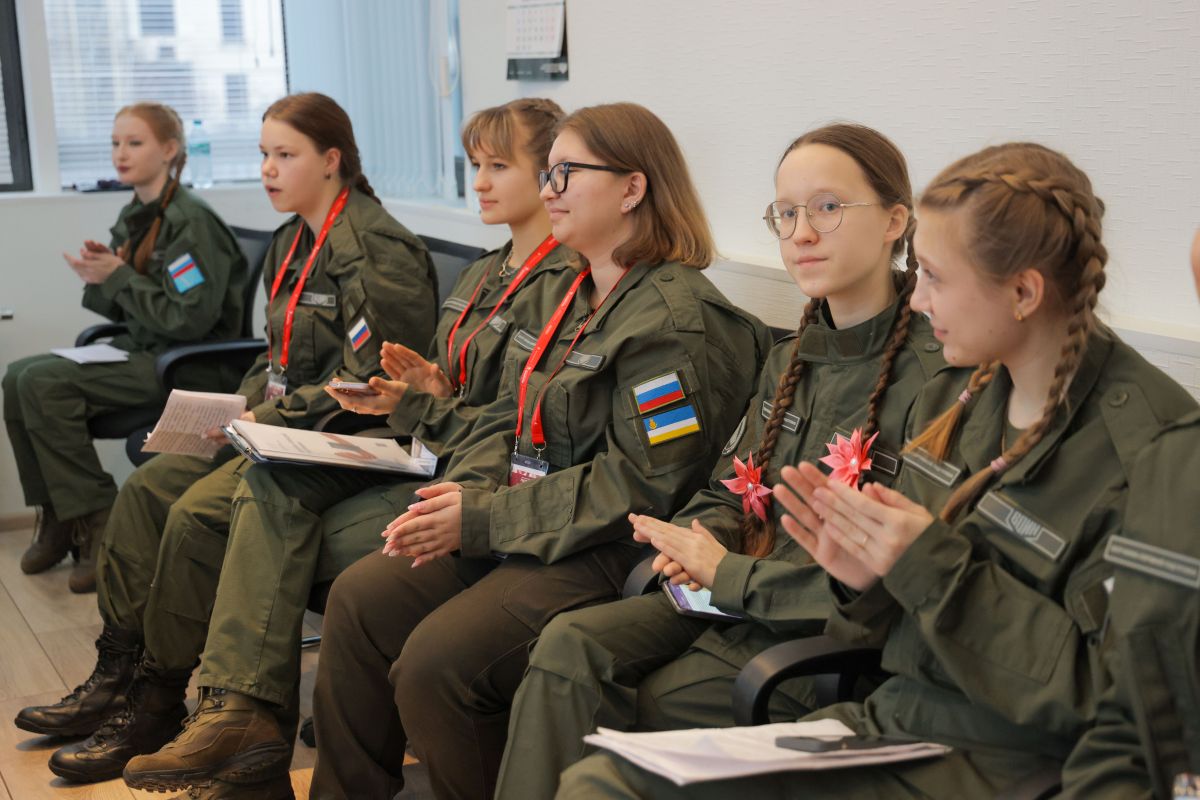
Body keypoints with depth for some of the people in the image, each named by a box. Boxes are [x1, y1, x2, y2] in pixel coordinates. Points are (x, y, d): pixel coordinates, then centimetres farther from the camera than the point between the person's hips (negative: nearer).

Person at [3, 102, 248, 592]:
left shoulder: (191, 222, -16)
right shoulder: (132, 217, 11)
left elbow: (191, 320, -22)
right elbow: (123, 309, 17)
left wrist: (118, 276, -18)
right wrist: (97, 280, -5)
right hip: (137, 350, 9)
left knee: (45, 383, -21)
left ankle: (96, 525, -11)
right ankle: (55, 516, 6)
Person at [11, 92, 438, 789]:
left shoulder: (376, 248, -15)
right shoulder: (295, 243, 15)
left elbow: (372, 381, -20)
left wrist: (271, 416, -17)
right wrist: (244, 404, 4)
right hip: (279, 426, 10)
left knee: (198, 513, -23)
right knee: (148, 485, -3)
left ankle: (157, 705, -9)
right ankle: (116, 675, 1)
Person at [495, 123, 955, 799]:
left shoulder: (931, 377, -15)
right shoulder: (792, 359, 12)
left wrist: (728, 575, -14)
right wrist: (701, 543, -5)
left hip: (830, 639, -7)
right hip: (735, 597, 7)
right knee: (571, 644, -16)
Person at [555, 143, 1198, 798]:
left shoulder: (1145, 446, -15)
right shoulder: (950, 405, 8)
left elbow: (1107, 693, -18)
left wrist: (933, 568, -20)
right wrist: (867, 579, -4)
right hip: (891, 718, 7)